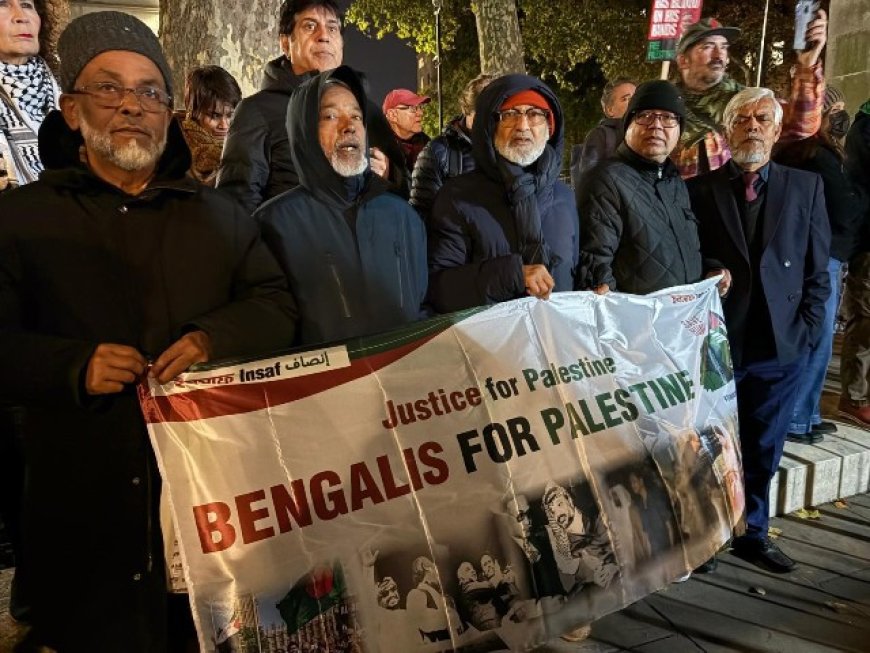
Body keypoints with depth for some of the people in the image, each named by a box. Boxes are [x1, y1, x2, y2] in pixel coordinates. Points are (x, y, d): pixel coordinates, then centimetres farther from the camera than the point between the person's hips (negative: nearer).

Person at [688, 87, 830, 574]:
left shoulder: (806, 186, 6)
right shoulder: (700, 189, 2)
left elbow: (818, 269, 5)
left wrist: (806, 332, -2)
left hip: (783, 344, 2)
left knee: (764, 448, 13)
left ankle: (753, 532, 30)